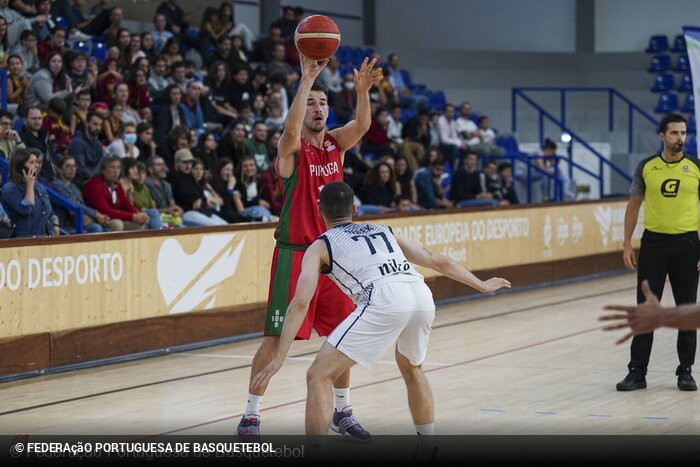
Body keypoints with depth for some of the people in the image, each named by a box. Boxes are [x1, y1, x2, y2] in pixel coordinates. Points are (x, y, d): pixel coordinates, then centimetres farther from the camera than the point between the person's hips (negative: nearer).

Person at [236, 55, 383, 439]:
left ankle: (342, 410, 24)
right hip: (295, 253, -5)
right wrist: (306, 80, -38)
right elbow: (292, 130, -31)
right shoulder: (292, 148, -7)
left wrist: (362, 90, -31)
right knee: (276, 338, -4)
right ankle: (251, 415, 5)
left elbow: (361, 125, -12)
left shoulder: (336, 143, 7)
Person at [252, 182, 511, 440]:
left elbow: (300, 303, 7)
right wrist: (482, 286, 48)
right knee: (411, 369, 34)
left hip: (384, 301, -5)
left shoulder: (320, 246, 20)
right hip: (422, 294, 6)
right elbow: (438, 261, 36)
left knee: (319, 376, 2)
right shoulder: (384, 231, 34)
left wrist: (279, 358, 5)